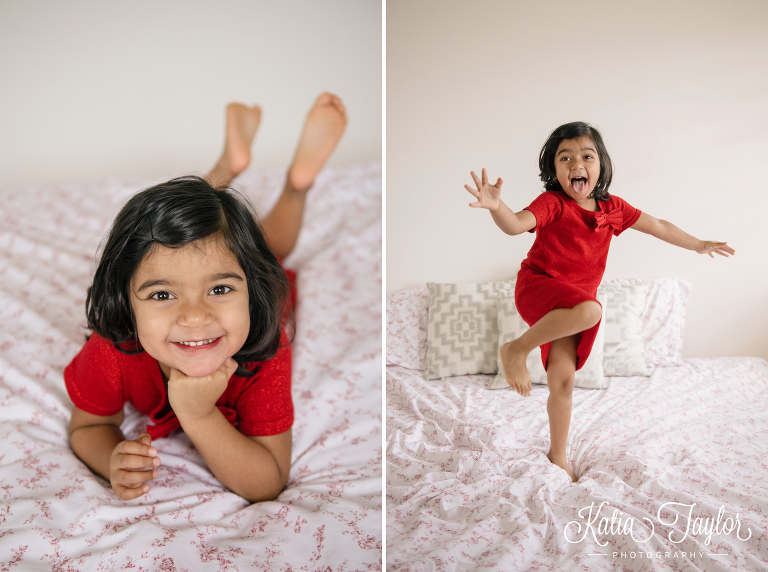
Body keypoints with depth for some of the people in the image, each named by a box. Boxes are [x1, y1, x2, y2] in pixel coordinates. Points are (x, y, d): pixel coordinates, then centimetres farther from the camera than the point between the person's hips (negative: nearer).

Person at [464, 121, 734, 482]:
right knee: (589, 310, -38)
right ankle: (516, 350, -18)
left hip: (575, 299, 5)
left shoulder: (613, 208, 7)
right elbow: (516, 224, -30)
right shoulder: (552, 203, -11)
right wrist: (496, 206, -52)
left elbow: (657, 226, 21)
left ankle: (557, 456, 18)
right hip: (538, 285, -5)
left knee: (563, 379, -1)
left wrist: (699, 246, 30)